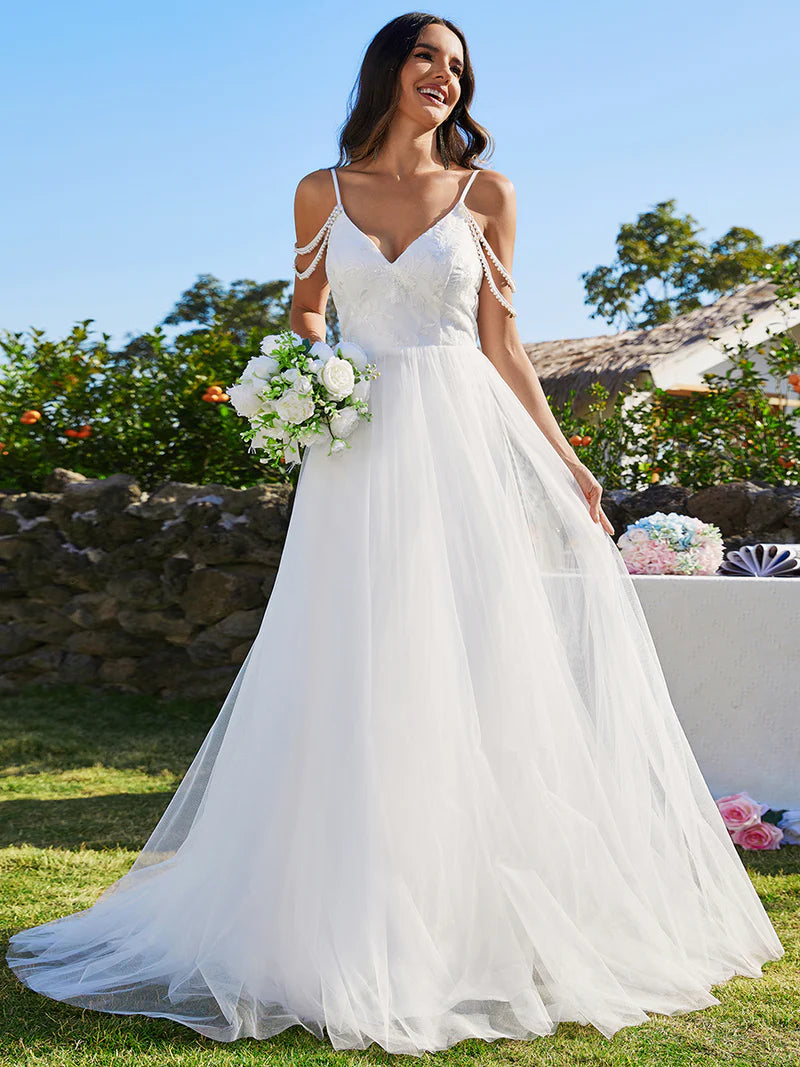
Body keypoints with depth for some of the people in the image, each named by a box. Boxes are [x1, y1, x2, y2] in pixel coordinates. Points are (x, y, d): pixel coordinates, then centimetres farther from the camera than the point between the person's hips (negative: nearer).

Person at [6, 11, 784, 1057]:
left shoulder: (486, 194, 8)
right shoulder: (322, 193, 10)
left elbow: (502, 343, 9)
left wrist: (563, 460, 4)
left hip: (468, 444, 0)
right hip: (361, 457, 0)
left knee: (482, 673, -1)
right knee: (361, 683, -1)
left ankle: (481, 918, 11)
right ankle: (363, 923, 9)